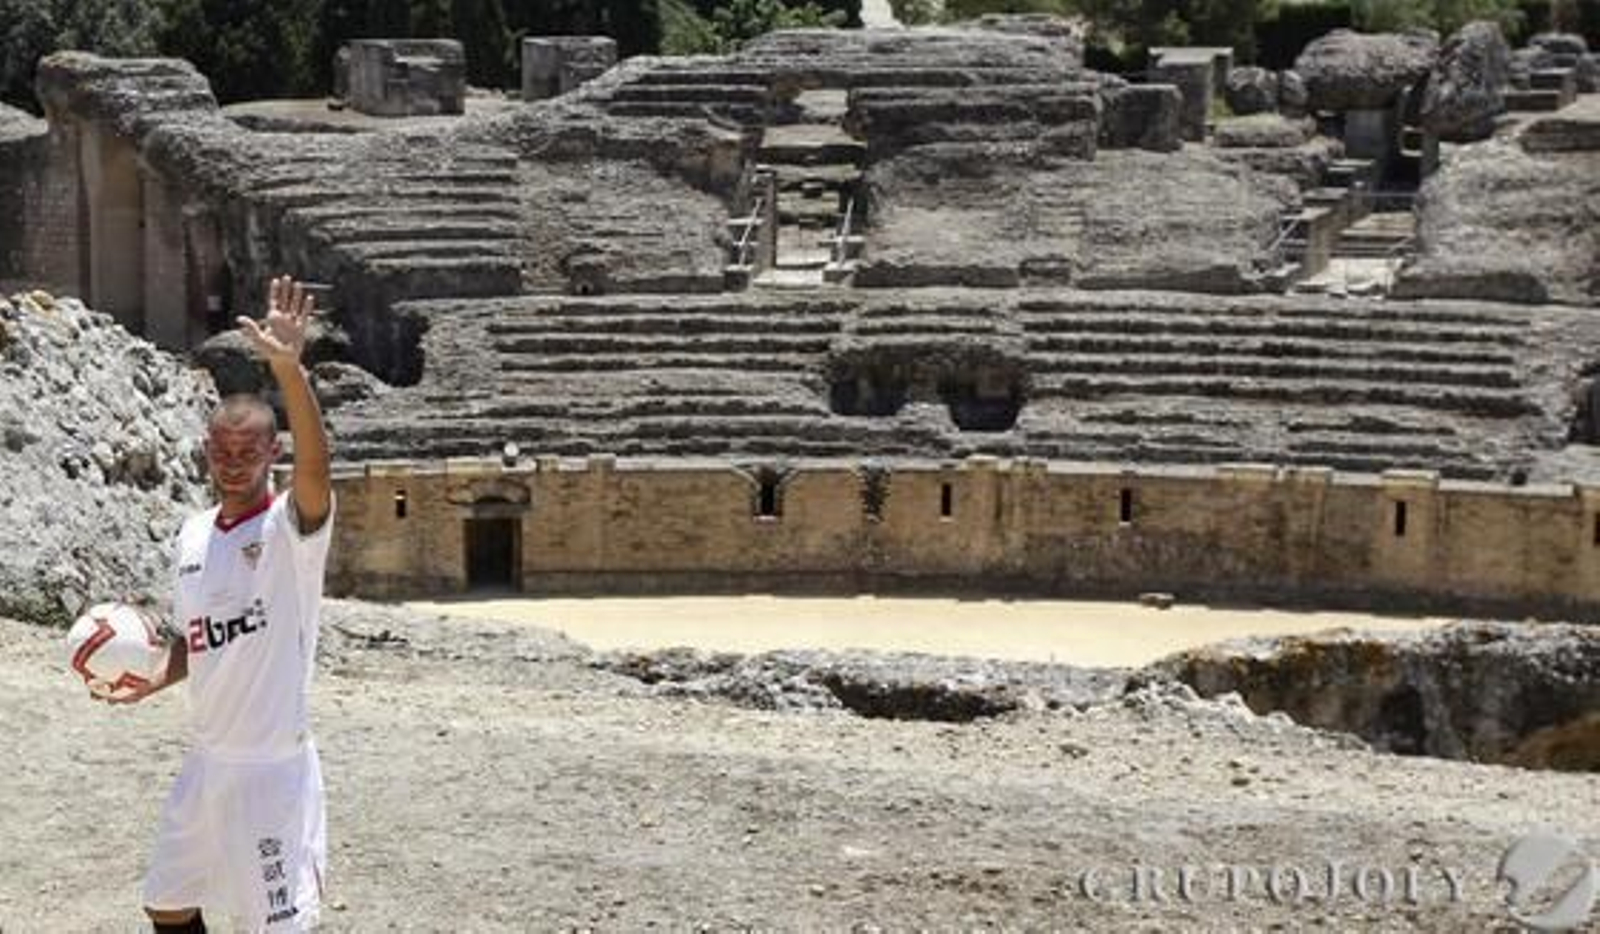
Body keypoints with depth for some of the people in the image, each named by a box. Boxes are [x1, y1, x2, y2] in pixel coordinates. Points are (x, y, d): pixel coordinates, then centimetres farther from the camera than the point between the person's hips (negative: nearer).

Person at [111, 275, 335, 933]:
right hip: (207, 759, 7)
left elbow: (316, 468, -37)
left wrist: (289, 370, -50)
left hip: (272, 766, -7)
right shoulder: (194, 535, 7)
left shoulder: (291, 527, -14)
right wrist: (149, 682, 0)